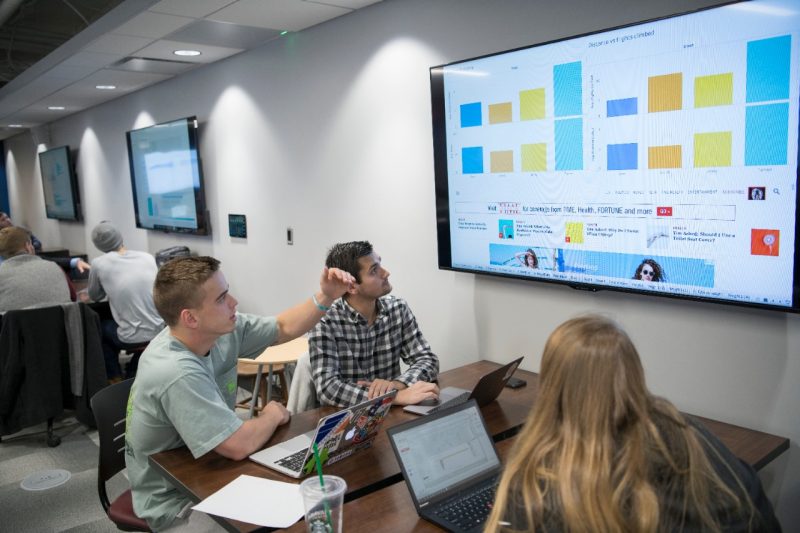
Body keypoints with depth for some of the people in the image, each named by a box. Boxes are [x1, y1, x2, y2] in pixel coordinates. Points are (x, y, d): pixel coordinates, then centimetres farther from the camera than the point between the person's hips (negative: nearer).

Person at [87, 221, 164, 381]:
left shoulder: (99, 264, -7)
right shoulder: (148, 257, 1)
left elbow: (95, 297, 10)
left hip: (132, 338, -2)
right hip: (159, 330, 3)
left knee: (100, 327, 28)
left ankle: (115, 379, 32)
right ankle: (134, 373, 40)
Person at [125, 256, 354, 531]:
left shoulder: (222, 329, -10)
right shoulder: (177, 373, -35)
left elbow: (283, 328, 5)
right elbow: (240, 445, -33)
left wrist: (325, 298, -10)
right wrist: (273, 416, -13)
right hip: (177, 502, -7)